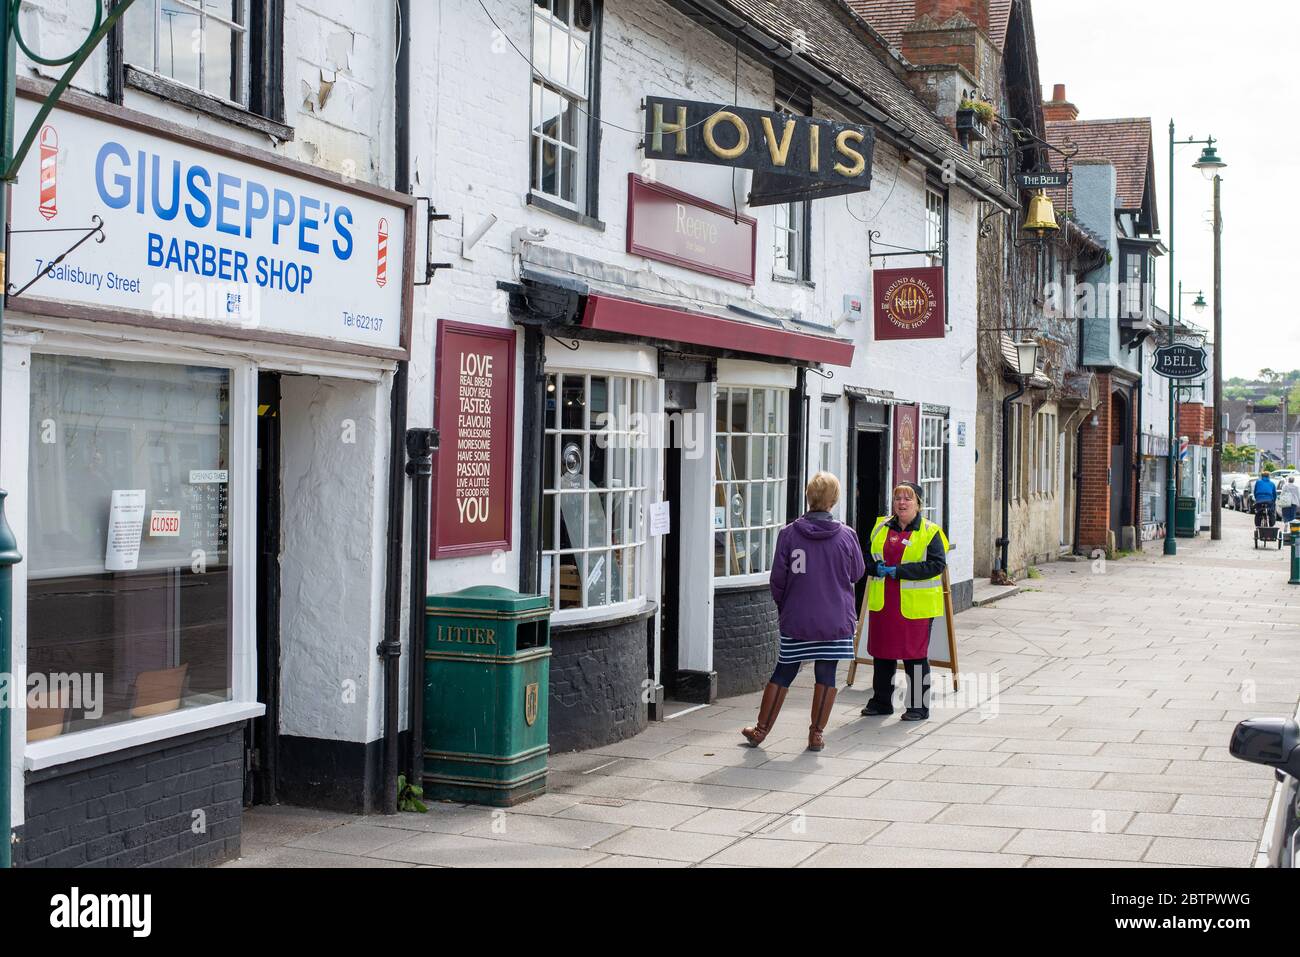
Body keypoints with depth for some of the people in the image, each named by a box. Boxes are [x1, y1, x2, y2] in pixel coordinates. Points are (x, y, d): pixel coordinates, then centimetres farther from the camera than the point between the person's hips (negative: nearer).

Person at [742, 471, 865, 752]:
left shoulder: (789, 534, -7)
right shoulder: (846, 535, -6)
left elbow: (778, 578, -3)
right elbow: (857, 572, 8)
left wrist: (783, 607, 14)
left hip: (796, 620, 1)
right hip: (836, 620, 0)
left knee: (783, 673, 11)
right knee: (826, 674, 9)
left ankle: (761, 730, 19)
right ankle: (816, 734, 13)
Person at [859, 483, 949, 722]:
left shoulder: (930, 532, -4)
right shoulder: (882, 527, 12)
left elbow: (937, 564, -14)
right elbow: (868, 558, 19)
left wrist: (899, 571, -19)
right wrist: (876, 568, -6)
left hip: (915, 604, -5)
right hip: (883, 602, 5)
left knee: (916, 654, 0)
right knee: (881, 651, 11)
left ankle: (919, 706, 11)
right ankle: (881, 701, 24)